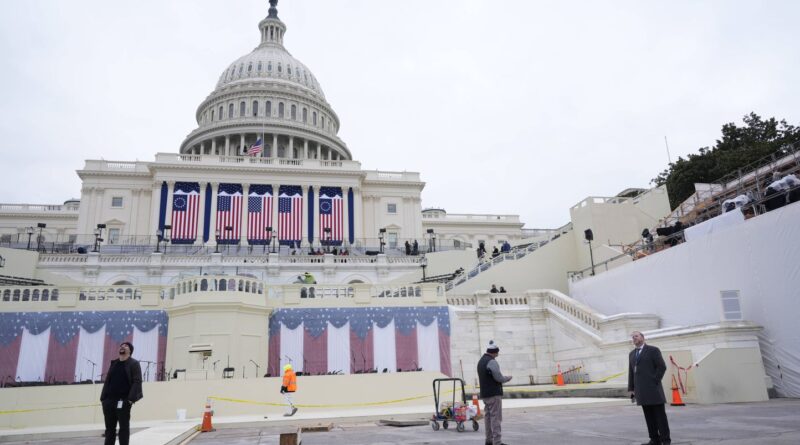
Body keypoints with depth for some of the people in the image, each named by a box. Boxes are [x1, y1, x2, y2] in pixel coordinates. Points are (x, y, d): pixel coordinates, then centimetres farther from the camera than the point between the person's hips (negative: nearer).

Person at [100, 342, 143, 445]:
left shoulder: (134, 363, -1)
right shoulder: (113, 363, 17)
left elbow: (137, 382, -10)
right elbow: (107, 381, 15)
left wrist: (131, 398, -19)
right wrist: (103, 398, 6)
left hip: (123, 401, -6)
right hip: (109, 400, 6)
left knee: (124, 427, 0)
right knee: (109, 427, 9)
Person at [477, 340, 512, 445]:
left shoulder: (481, 361, 14)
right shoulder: (492, 362, -17)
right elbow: (499, 378, -18)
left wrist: (503, 377, 15)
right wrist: (507, 378, 1)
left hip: (484, 394, 9)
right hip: (494, 394, -9)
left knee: (488, 416, 15)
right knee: (496, 417, -7)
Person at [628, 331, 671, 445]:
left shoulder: (653, 350, -1)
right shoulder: (632, 354, 17)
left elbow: (662, 367, -7)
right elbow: (631, 372, 17)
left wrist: (655, 382, -13)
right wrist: (631, 389, 11)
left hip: (653, 388, -6)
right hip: (641, 391, 6)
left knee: (660, 415, -2)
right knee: (649, 416, 5)